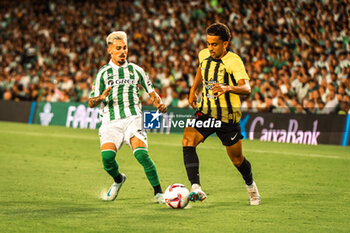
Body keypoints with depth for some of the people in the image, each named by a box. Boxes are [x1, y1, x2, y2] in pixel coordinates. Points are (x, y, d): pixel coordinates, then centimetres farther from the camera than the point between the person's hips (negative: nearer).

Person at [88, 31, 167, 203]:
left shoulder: (135, 70, 14)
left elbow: (151, 92, 21)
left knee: (142, 154, -23)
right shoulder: (103, 73, 12)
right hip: (110, 122, 1)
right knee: (107, 157, -20)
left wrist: (159, 104, -1)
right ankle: (118, 180, 14)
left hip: (133, 119, -1)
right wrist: (101, 97, -15)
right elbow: (91, 103, 8)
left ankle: (158, 192, -14)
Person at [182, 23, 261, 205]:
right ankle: (196, 189, -32)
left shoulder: (234, 61, -18)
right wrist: (193, 90, 22)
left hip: (228, 117, -4)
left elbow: (246, 88, -32)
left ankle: (251, 187, 41)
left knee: (237, 159, 9)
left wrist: (228, 88, -50)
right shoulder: (204, 55, 1)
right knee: (188, 142, -23)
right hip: (205, 112, 4)